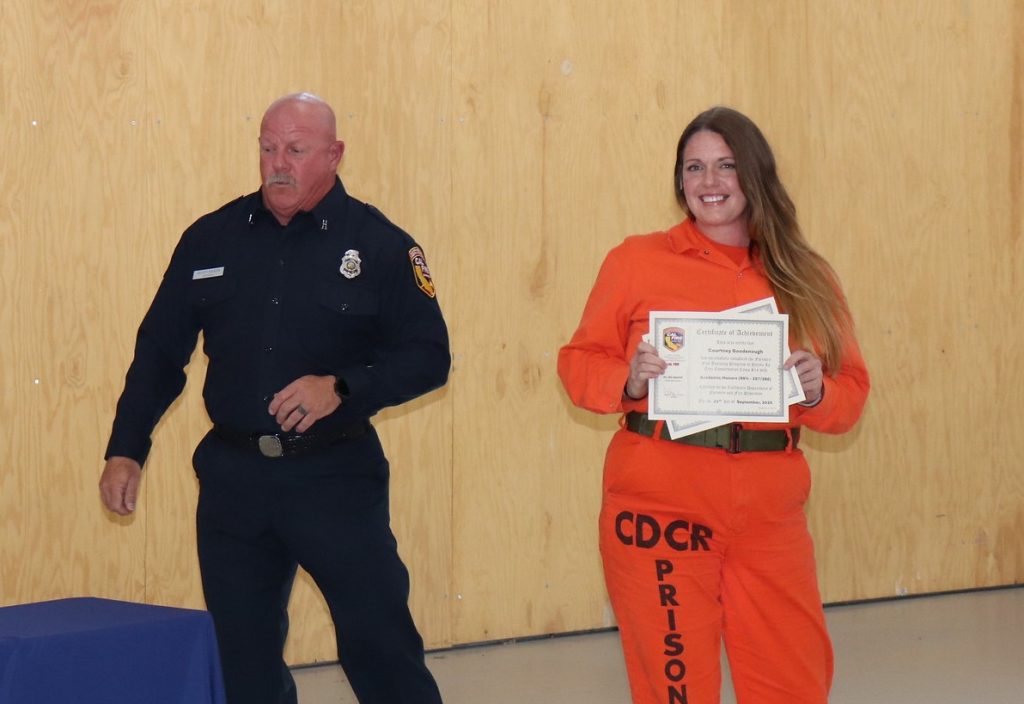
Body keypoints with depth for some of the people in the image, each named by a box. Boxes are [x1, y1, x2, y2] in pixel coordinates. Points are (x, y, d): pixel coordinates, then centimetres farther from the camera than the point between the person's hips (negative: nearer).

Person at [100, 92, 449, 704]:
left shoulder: (380, 246, -3)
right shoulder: (211, 239, 6)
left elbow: (428, 356, -4)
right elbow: (160, 351, 12)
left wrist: (341, 388, -18)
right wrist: (126, 450, 5)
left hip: (336, 475, -3)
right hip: (232, 476, 3)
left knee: (381, 648, -7)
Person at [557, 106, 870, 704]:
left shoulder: (806, 278, 9)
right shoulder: (637, 262, 3)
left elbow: (850, 397, 11)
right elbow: (579, 363, 5)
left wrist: (816, 390, -10)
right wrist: (629, 382, -14)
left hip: (768, 514, 2)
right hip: (660, 507, -2)